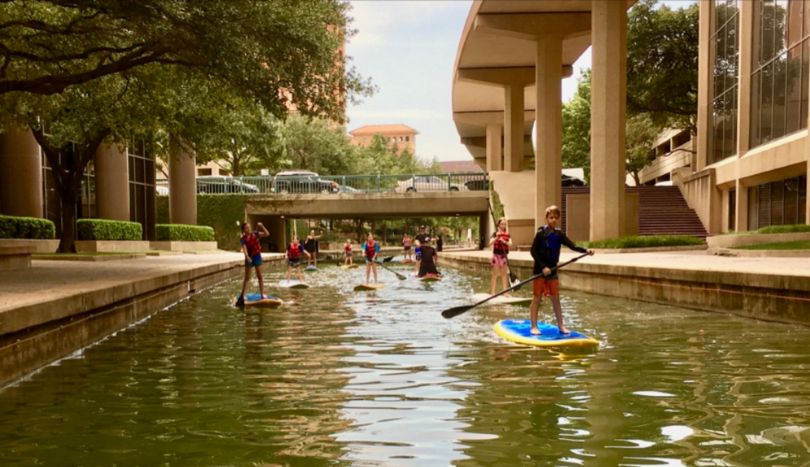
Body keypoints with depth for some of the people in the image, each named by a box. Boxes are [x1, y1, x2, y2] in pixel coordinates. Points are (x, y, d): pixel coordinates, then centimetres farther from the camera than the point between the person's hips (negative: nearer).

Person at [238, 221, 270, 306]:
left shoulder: (255, 234, -4)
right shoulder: (243, 239, -11)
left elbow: (267, 234, -9)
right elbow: (244, 249, -24)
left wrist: (261, 227, -21)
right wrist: (247, 257, -41)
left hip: (257, 256, 1)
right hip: (249, 258, -1)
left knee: (260, 276, 4)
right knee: (247, 278, 6)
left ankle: (262, 294, 9)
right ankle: (242, 295, 14)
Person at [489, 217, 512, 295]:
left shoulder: (507, 234, 7)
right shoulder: (495, 234, -5)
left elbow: (510, 244, -6)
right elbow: (490, 243, -18)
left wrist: (504, 242, -24)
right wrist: (496, 237, -32)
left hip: (504, 256, 4)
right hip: (496, 255, -4)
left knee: (504, 275, 7)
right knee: (495, 275, -2)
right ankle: (492, 292, 1)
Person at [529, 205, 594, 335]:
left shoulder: (559, 234, 4)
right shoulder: (541, 233, -9)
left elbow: (573, 246, -7)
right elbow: (533, 252, -12)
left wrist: (586, 250, -23)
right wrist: (543, 267, -18)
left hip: (552, 270, 5)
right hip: (539, 270, -4)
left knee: (556, 299, 7)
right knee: (536, 298, 1)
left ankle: (561, 326, 13)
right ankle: (534, 326, 6)